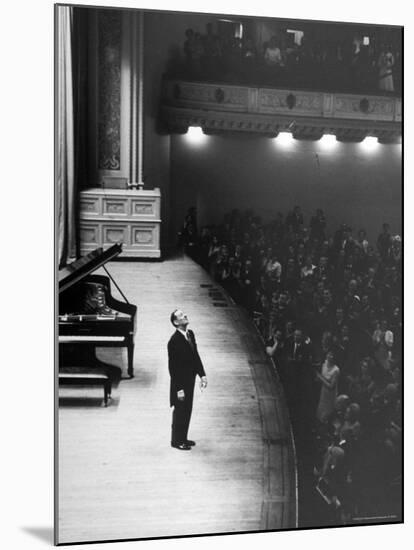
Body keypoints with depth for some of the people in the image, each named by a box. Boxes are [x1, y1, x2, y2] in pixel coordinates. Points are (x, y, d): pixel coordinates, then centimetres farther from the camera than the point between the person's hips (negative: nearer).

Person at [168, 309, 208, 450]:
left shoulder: (190, 334, 2)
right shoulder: (174, 341, -23)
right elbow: (173, 367, -21)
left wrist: (202, 375, 6)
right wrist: (179, 388, -20)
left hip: (190, 380, 8)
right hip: (181, 382, -8)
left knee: (187, 411, 19)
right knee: (180, 412, 8)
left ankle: (183, 438, 35)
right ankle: (176, 441, 25)